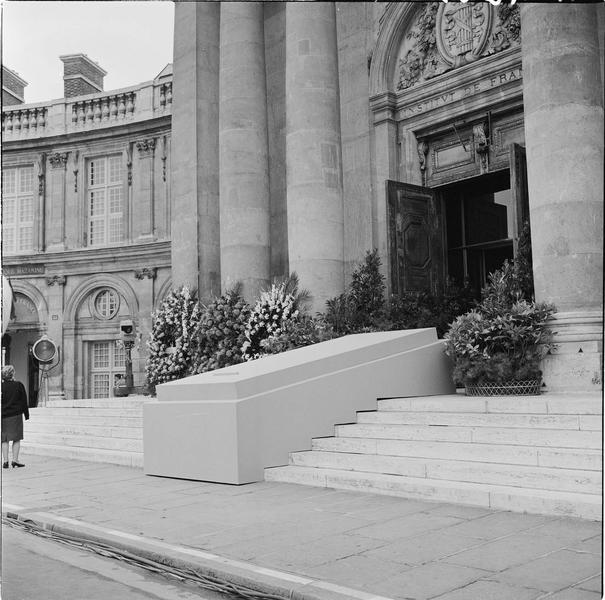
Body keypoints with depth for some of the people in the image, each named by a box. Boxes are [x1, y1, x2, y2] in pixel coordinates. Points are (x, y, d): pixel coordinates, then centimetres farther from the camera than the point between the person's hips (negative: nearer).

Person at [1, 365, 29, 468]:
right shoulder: (19, 385, -4)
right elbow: (24, 401, 0)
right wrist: (26, 414, 9)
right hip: (16, 416, -1)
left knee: (4, 440, 7)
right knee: (16, 439, 4)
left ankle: (5, 461, 6)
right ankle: (15, 460, 1)